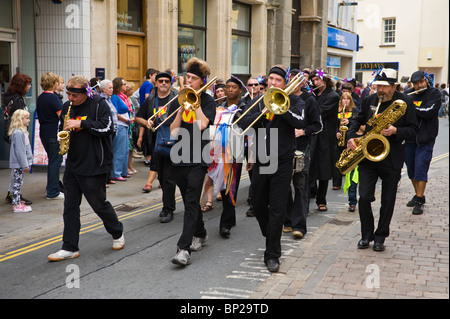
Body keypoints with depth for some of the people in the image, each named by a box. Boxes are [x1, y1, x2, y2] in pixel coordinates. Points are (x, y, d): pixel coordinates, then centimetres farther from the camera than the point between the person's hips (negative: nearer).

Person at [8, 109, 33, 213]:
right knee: (17, 183, -4)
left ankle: (17, 201, 24)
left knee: (17, 183, 16)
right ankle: (17, 205, 1)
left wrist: (28, 163, 17)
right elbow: (19, 151, -21)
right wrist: (25, 165, -18)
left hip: (21, 163, 10)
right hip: (17, 164, -10)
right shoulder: (18, 133, -19)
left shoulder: (23, 131, 12)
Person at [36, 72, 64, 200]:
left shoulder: (40, 98, 10)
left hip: (44, 134, 9)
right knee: (55, 161, -1)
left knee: (53, 160, 19)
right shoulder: (53, 97, -16)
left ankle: (51, 188, 28)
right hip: (54, 135, -9)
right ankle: (53, 192, 3)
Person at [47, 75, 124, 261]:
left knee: (99, 203, 4)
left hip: (93, 166, -6)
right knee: (70, 206, 5)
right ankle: (70, 248, 11)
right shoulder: (67, 107, 10)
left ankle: (118, 234, 30)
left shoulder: (98, 104, -9)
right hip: (72, 165, 6)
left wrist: (81, 123, -22)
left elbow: (107, 127, -18)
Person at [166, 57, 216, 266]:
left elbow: (202, 124, -18)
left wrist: (195, 102, -10)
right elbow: (173, 130, 0)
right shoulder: (178, 101, 9)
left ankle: (184, 248, -16)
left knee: (191, 202, -11)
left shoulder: (207, 100, -1)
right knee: (189, 200, 15)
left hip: (198, 158, -5)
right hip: (179, 157, 5)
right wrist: (182, 108, -10)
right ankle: (200, 234, 36)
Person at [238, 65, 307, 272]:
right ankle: (271, 239, 39)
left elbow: (301, 122, -16)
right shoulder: (259, 102, 11)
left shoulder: (293, 101, 3)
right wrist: (263, 113, -15)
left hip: (282, 162, -4)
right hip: (261, 161, 4)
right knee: (258, 206, 14)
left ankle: (272, 255, 3)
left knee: (277, 209, -4)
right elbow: (244, 123, -3)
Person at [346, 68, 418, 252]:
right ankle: (366, 235, 13)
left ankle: (380, 237, 22)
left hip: (392, 159, -2)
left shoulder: (405, 102, -4)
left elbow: (413, 130, -4)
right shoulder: (369, 101, 4)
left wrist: (395, 131, -22)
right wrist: (351, 137, 1)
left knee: (388, 201, 7)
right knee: (364, 197, -5)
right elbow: (358, 120, 18)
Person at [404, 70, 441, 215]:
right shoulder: (410, 95, 9)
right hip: (409, 138, 5)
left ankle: (419, 202, -7)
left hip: (425, 139, -5)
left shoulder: (434, 93, -5)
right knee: (411, 169, 11)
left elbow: (429, 112, -20)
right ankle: (418, 195, 28)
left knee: (420, 169, -11)